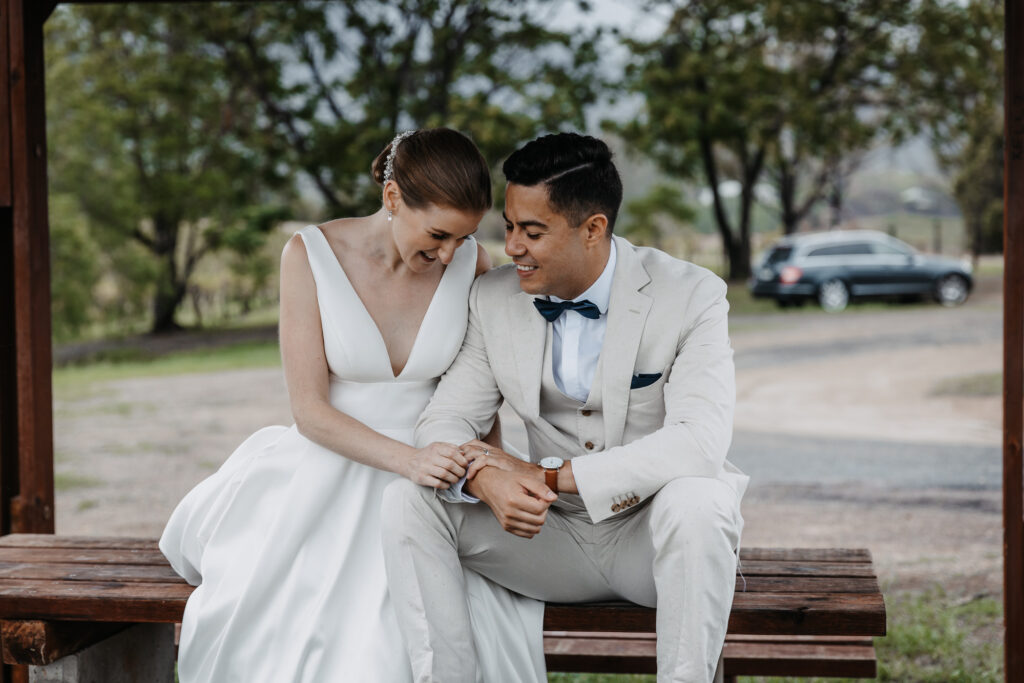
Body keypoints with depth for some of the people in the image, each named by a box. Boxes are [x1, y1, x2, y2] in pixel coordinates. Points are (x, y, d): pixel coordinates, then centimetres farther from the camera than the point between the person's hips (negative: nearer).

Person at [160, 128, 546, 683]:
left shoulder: (471, 263, -3)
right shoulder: (311, 255, -9)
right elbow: (309, 408, -11)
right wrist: (408, 460, -24)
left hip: (428, 476, 1)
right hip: (331, 468, -1)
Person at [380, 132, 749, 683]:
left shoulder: (691, 296, -14)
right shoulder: (494, 300, -1)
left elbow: (699, 442, -27)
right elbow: (445, 419, -2)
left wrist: (549, 474, -29)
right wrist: (486, 480, -27)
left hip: (655, 534, -3)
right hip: (554, 538, 4)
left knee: (695, 500, -37)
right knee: (407, 497, -15)